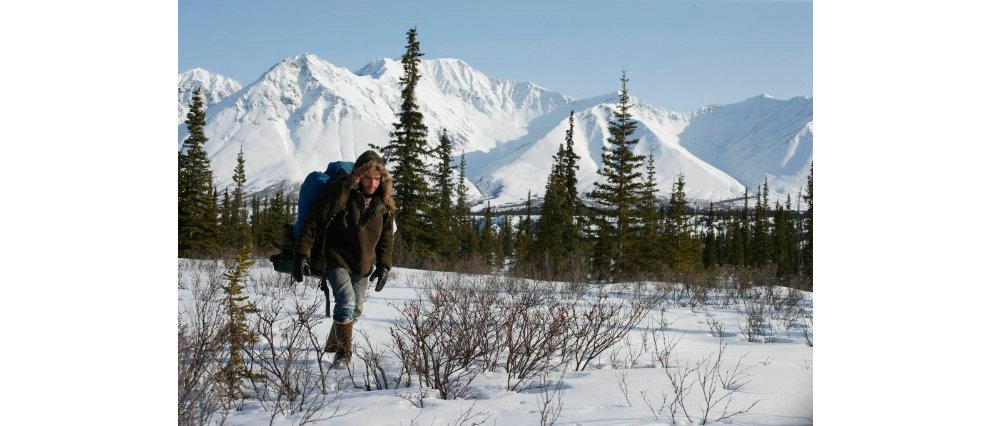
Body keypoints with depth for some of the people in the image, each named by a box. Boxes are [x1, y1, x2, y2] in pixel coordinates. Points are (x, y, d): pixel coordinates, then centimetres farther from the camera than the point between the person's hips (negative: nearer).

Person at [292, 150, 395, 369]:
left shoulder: (384, 203, -2)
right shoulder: (340, 193, -18)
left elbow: (386, 237, 11)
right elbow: (313, 223, -14)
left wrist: (384, 266, 3)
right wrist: (302, 255, -18)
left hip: (363, 266, 5)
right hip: (338, 261, -5)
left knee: (355, 310, 14)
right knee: (346, 303, -22)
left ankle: (334, 343, 39)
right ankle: (343, 353, -7)